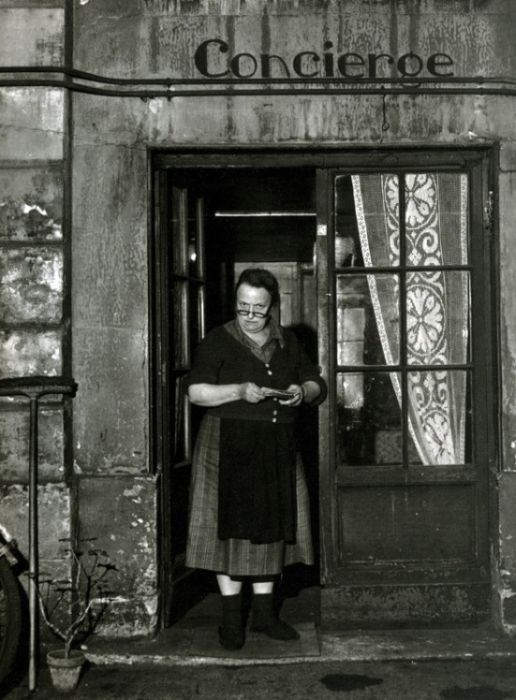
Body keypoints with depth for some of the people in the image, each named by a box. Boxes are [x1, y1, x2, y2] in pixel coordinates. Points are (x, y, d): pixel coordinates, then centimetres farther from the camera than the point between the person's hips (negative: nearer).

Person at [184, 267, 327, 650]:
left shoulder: (287, 342, 11)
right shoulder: (218, 342, -2)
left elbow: (317, 384, 15)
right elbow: (196, 391, -9)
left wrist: (303, 391, -8)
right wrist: (239, 391, -22)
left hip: (277, 449, 4)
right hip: (228, 447, -4)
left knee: (271, 525, 7)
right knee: (231, 525, -3)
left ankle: (264, 612, 19)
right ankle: (232, 616, 7)